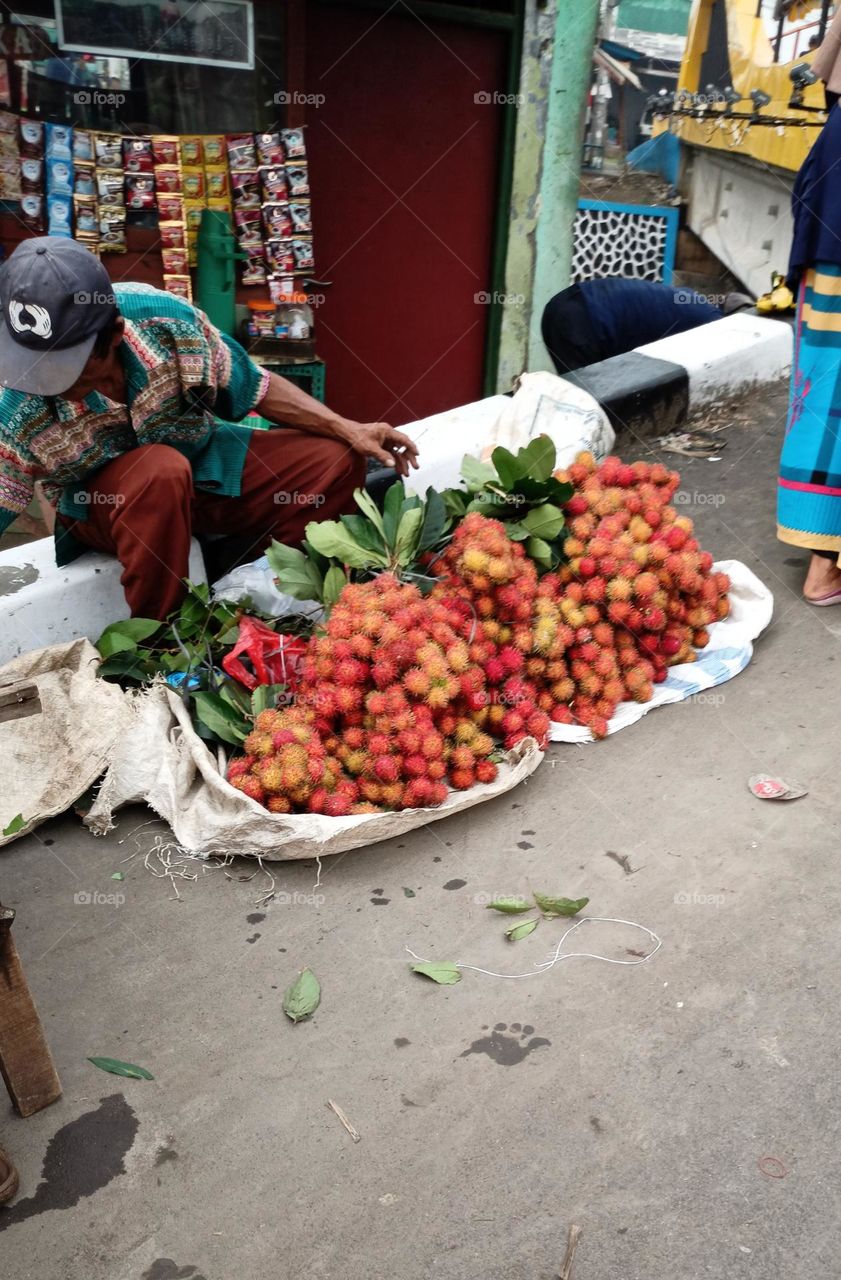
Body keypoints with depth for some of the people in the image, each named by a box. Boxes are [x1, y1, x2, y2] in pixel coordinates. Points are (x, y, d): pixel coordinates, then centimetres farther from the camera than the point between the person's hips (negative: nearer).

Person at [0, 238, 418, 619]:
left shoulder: (170, 321, -24)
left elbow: (257, 389, -8)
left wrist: (348, 430, -14)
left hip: (200, 462, 4)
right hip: (100, 499, -3)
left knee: (339, 461, -10)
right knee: (161, 470, -39)